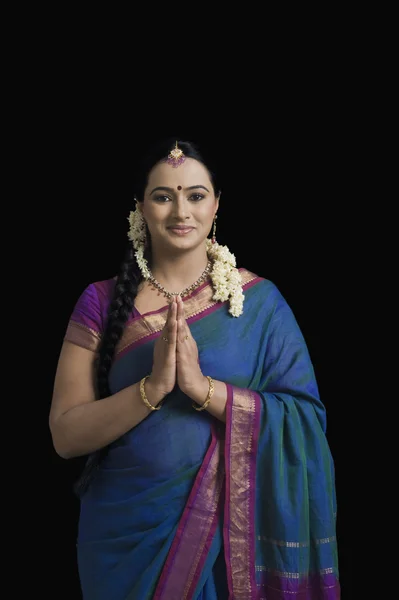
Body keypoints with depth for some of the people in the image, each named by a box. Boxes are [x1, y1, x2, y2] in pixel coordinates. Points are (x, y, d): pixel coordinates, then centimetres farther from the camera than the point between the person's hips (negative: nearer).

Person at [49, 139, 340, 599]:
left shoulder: (259, 300, -5)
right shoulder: (102, 301, -4)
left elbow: (304, 420, -12)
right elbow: (65, 435, -8)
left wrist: (203, 387, -24)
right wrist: (153, 388, -23)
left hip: (229, 528, 0)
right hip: (125, 535, 1)